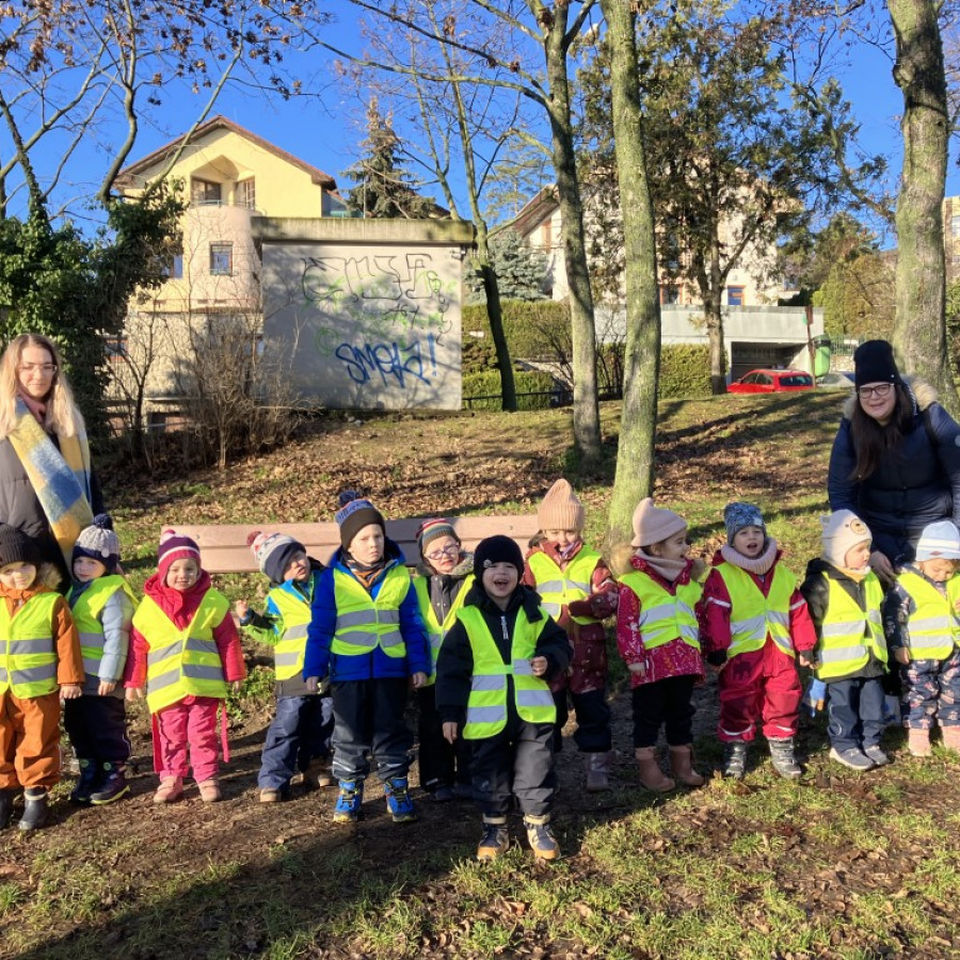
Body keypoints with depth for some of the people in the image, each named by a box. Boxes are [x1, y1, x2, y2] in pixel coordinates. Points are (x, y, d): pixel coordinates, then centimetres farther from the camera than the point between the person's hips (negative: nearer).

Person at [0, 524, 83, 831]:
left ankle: (36, 796, 20)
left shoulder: (52, 602, -8)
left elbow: (67, 643, -6)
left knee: (37, 746, 7)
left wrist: (70, 679, -6)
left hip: (39, 691, -3)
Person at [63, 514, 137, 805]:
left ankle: (115, 775, 16)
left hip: (101, 679, -9)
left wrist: (109, 674, -21)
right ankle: (89, 775, 29)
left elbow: (116, 637, -19)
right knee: (77, 726, 16)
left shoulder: (112, 593, -15)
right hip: (75, 677, 9)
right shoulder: (75, 589, 12)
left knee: (106, 728, 3)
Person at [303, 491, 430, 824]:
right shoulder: (333, 578, -6)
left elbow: (412, 625, 5)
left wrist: (418, 665, 3)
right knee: (349, 735, 12)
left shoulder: (399, 574, -1)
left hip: (391, 669, 1)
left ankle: (397, 789, 24)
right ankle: (349, 790, 27)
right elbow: (319, 627, -1)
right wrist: (314, 669, -3)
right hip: (348, 671, 0)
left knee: (391, 733, 11)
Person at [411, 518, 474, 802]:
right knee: (433, 731, 12)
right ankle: (439, 781, 26)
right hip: (431, 673, 3)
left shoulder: (477, 580, -6)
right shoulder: (417, 586, 4)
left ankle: (468, 779, 25)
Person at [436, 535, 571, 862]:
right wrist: (451, 713, -6)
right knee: (490, 774, 12)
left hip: (532, 711, 1)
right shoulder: (468, 618, -5)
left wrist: (549, 661, -16)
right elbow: (452, 669, -4)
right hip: (487, 714, -1)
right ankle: (494, 828, 29)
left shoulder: (533, 612, 1)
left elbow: (559, 644, 7)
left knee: (536, 770, 11)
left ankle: (538, 825, 29)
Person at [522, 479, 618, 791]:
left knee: (592, 710, 9)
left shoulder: (592, 561, 1)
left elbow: (610, 597, -8)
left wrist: (579, 607, -24)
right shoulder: (533, 562, 0)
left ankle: (597, 766, 24)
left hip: (586, 651, 0)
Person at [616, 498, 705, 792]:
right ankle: (647, 769, 18)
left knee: (681, 713, 17)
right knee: (649, 715, 5)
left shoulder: (688, 578, 13)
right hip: (651, 662, -6)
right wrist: (633, 657, -13)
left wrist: (701, 652, 19)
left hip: (684, 661, 6)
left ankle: (682, 764, 32)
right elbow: (626, 624, -11)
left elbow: (699, 616, 20)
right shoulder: (633, 582, -10)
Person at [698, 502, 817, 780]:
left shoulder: (782, 574, 9)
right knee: (738, 705, 4)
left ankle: (782, 749, 26)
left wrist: (804, 646, 12)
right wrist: (717, 650, -13)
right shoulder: (721, 575, -7)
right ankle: (734, 749, 20)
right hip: (740, 655, -4)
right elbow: (713, 615, -10)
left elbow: (798, 611, 13)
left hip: (779, 653, 4)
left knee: (784, 702, 8)